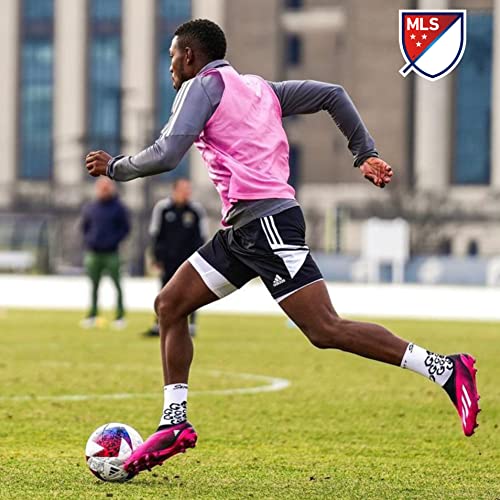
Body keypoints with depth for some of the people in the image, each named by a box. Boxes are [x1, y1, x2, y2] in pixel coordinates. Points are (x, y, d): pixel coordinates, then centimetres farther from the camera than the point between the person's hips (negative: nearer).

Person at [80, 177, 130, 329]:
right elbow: (84, 226, 19)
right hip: (93, 253, 3)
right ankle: (92, 314, 9)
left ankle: (120, 315, -1)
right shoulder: (89, 208, 9)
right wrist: (88, 240, 4)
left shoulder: (118, 208, 0)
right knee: (94, 285, 5)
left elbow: (125, 227, 2)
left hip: (111, 253, -3)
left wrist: (114, 240, -9)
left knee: (116, 284, -3)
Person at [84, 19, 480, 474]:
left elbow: (166, 155, -12)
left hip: (265, 219, -10)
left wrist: (114, 167, 4)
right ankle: (174, 423, 10)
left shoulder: (202, 85, -1)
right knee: (170, 304, 10)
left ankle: (444, 369, -14)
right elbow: (332, 95, 20)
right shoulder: (259, 88, 24)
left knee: (325, 329, -13)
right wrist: (366, 154, 20)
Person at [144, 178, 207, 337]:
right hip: (169, 258, 1)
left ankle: (191, 325, 4)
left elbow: (201, 236, 5)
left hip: (189, 258, -1)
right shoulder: (162, 207, -1)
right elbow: (155, 234, 4)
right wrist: (158, 257, 0)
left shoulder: (196, 210, 0)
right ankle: (159, 325, 11)